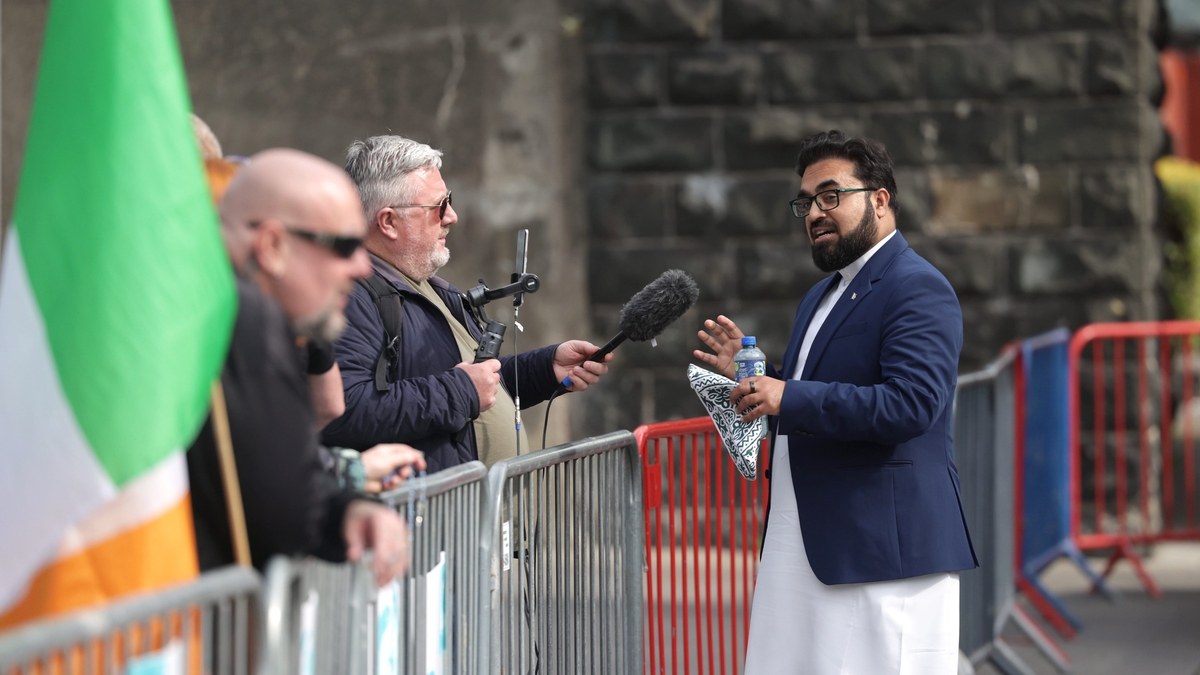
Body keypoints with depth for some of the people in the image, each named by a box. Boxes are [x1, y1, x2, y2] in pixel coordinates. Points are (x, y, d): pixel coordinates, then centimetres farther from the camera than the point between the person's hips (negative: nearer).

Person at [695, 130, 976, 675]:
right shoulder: (822, 297, 22)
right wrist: (752, 375, 10)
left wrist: (789, 397, -21)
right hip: (802, 551, 9)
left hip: (879, 549, -9)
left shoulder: (918, 290, -9)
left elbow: (911, 405, -23)